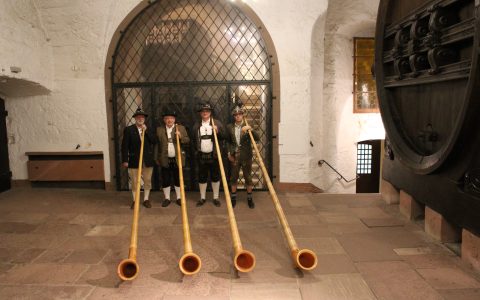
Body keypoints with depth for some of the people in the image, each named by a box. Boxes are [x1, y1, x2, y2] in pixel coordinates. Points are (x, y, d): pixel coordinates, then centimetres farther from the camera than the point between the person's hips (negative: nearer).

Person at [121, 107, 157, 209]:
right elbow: (125, 146, -4)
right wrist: (125, 160, -9)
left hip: (148, 160, 2)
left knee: (147, 181, 9)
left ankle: (146, 199, 22)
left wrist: (146, 131, -11)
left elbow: (154, 141, -6)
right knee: (134, 181, 7)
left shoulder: (149, 129, 8)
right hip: (134, 160, -2)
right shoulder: (128, 129, -1)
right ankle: (135, 200, 19)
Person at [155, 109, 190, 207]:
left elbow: (187, 141, 1)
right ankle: (167, 198, 18)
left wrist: (180, 136, -18)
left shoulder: (181, 128, 5)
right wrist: (157, 158, 3)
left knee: (178, 180, 8)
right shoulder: (159, 129, 5)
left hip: (178, 159, 0)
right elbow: (156, 145, 5)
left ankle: (179, 198, 20)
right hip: (165, 160, 0)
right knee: (165, 180, 6)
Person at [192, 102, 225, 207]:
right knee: (202, 177, 8)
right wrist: (195, 151, 4)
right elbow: (193, 139, 13)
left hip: (213, 155, -1)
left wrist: (217, 131, -19)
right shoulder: (196, 125, 10)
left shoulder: (217, 123, 4)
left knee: (215, 177, 4)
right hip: (201, 155, 2)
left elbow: (223, 136, -1)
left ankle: (216, 198, 15)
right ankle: (202, 197, 20)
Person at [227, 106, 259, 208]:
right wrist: (229, 152, 3)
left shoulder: (248, 126, -2)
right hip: (234, 156, 1)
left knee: (248, 177, 7)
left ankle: (249, 198, 21)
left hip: (246, 156, -1)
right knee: (233, 177, 9)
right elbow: (228, 141, 13)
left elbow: (257, 138, -13)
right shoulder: (229, 127, 3)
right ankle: (233, 197, 24)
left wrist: (250, 129, -28)